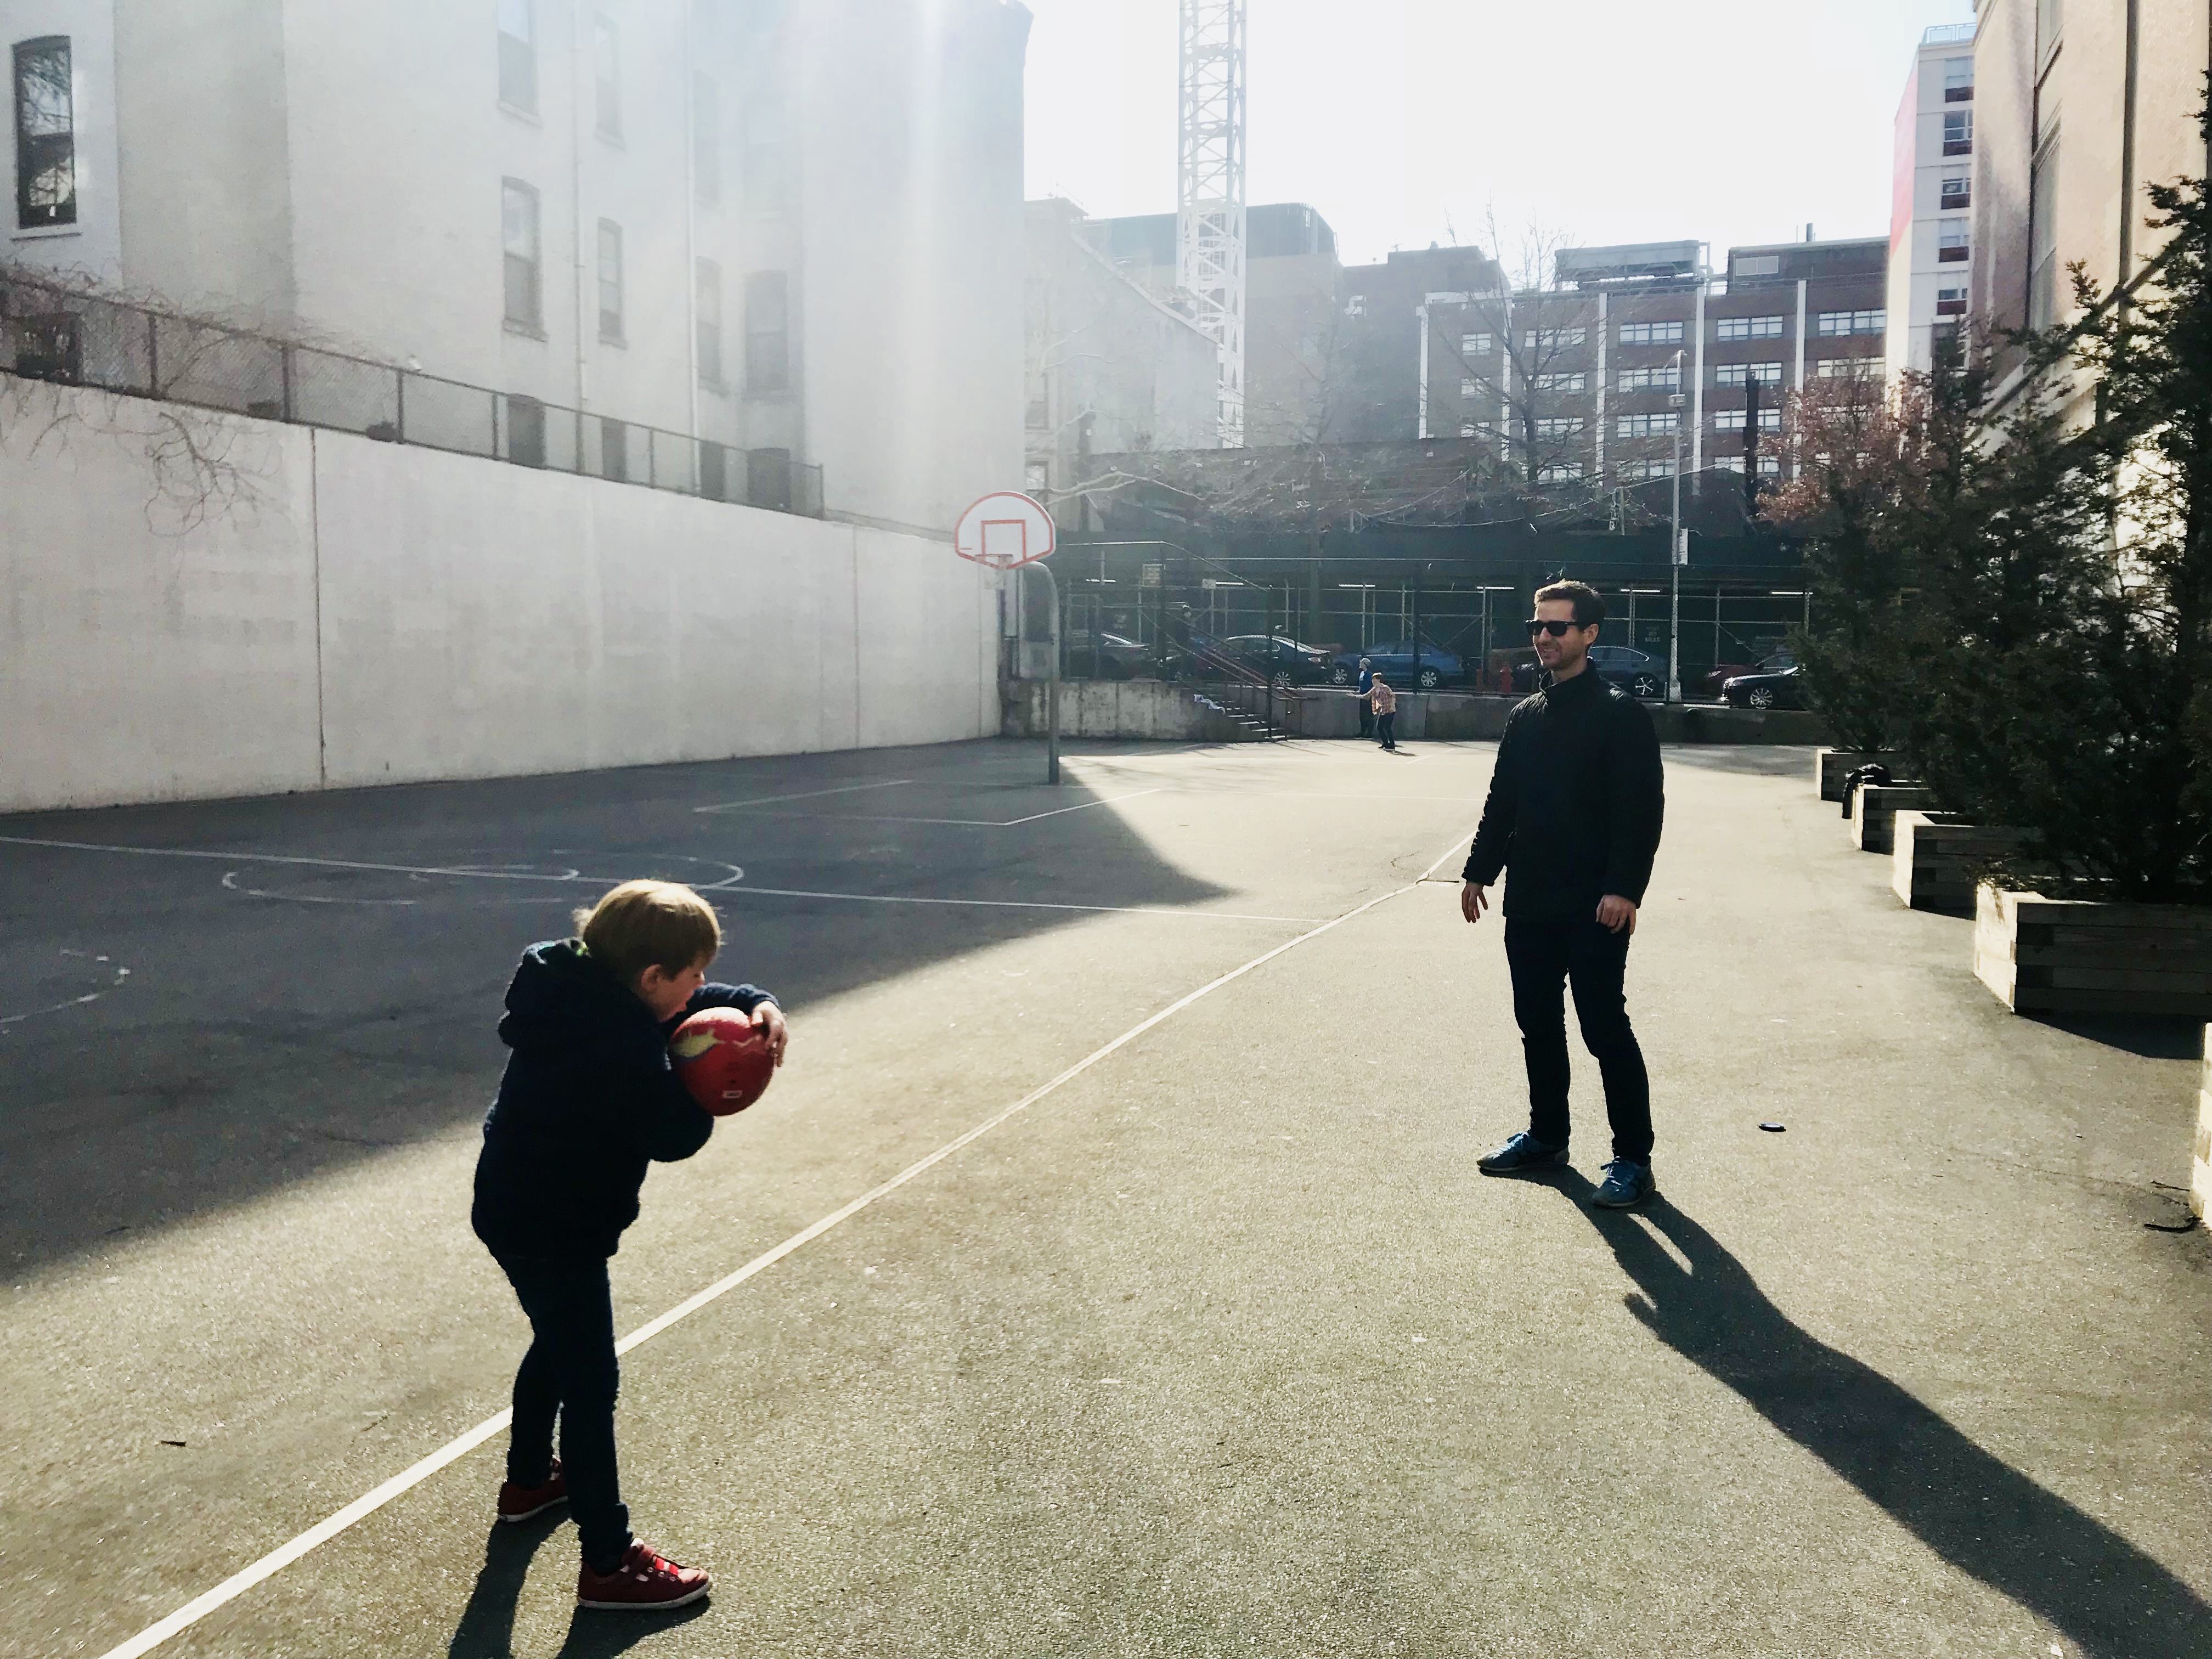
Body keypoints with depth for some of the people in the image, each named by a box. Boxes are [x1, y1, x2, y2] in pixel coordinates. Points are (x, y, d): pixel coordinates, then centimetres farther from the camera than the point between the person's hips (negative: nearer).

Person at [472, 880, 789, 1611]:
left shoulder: (587, 990, -1)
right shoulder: (619, 1038, -30)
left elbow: (701, 1003, 8)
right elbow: (674, 1136, -24)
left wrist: (757, 1006, -10)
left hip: (515, 1212, 10)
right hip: (555, 1229, -10)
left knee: (558, 1344, 29)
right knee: (590, 1383, -1)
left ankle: (529, 1480, 50)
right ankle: (608, 1562, 9)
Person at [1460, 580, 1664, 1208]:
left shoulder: (1620, 714, -7)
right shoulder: (1525, 717, 13)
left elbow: (1643, 808, -13)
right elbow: (1501, 803, 18)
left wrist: (1624, 889, -21)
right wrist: (1479, 869, 11)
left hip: (1595, 908, -7)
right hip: (1530, 903, 7)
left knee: (1605, 1029, -4)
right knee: (1537, 1024, 14)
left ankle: (1633, 1158, 6)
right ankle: (1546, 1135, 28)